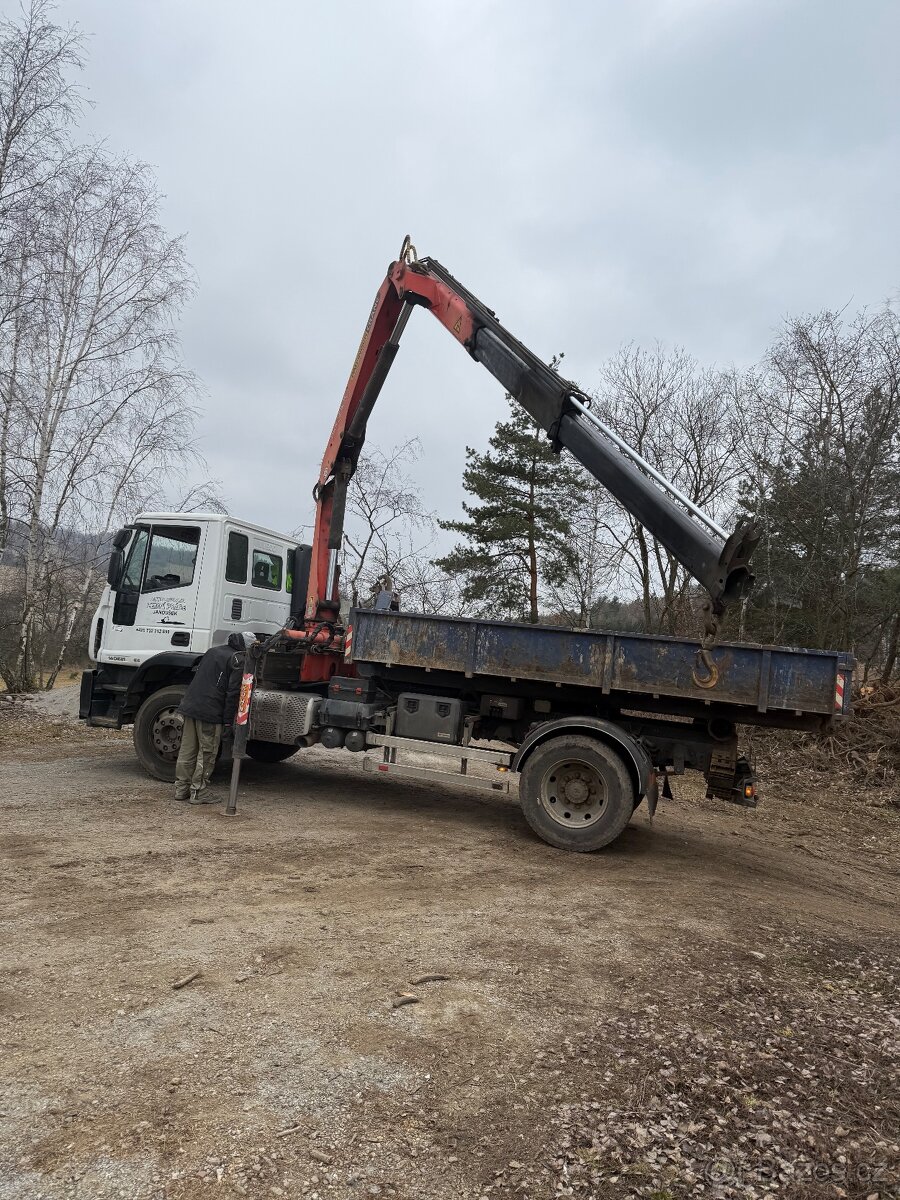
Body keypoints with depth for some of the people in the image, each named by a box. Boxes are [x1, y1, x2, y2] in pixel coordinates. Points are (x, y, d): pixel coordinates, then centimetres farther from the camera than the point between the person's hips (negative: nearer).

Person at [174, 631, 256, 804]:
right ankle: (198, 792, 5)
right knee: (207, 752, 2)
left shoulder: (213, 651, 20)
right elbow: (233, 692, -11)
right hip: (210, 712, -8)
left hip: (189, 706, 8)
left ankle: (181, 788, 19)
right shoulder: (238, 660, -6)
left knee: (187, 750, 13)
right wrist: (228, 720, -8)